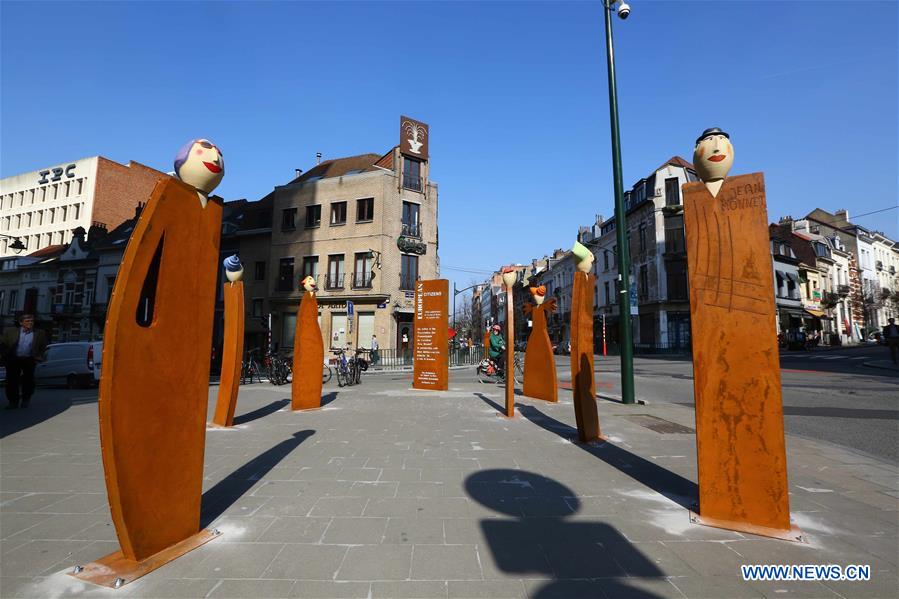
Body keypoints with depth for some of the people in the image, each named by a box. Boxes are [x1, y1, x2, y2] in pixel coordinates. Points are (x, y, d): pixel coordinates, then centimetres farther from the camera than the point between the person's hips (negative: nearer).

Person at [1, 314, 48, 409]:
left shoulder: (40, 334, 0)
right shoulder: (11, 332, 1)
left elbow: (43, 347, 9)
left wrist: (38, 357, 2)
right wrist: (6, 356, 3)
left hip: (29, 360, -1)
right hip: (13, 359, 1)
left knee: (28, 380, 6)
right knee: (12, 381, 3)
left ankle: (26, 399, 24)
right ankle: (13, 402, 12)